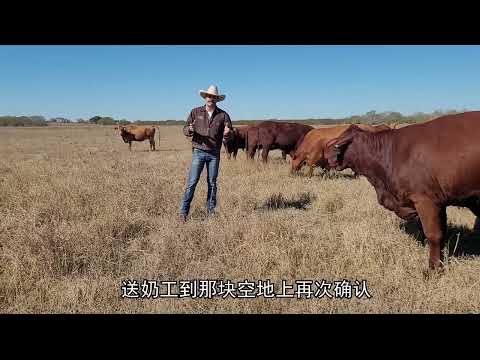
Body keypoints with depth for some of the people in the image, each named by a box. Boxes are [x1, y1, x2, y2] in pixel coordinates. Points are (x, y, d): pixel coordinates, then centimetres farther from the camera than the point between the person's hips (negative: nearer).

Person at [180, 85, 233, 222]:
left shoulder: (223, 115, 5)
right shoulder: (196, 112, 5)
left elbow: (230, 133, 5)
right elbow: (185, 130, 4)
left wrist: (227, 133, -18)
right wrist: (190, 130, -19)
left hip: (214, 154, 1)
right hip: (198, 151, -1)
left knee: (212, 183, 9)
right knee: (192, 182, -4)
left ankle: (211, 211, 20)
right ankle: (183, 212, 2)